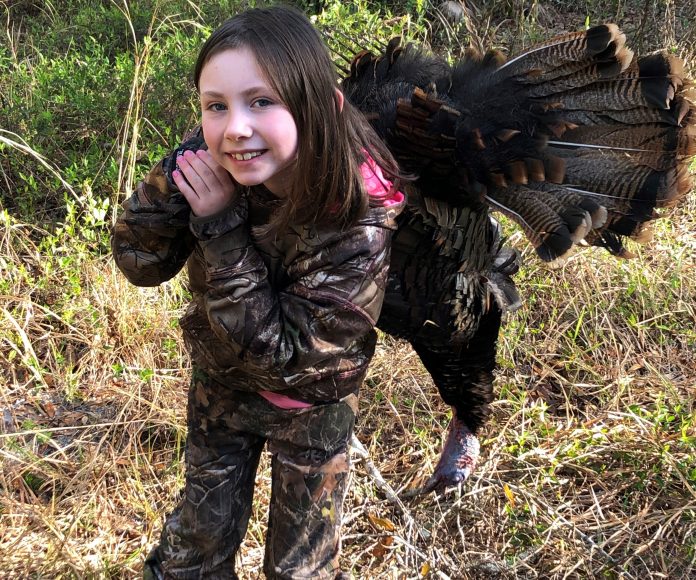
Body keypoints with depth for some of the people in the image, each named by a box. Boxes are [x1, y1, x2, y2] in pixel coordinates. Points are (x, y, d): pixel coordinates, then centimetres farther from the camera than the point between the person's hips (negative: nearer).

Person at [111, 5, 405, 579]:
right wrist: (180, 168, -33)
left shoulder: (360, 220, -34)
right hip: (219, 385, 3)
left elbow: (283, 355, -31)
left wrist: (221, 227, -36)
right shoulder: (214, 164, -22)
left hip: (308, 408, -3)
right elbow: (139, 262, -16)